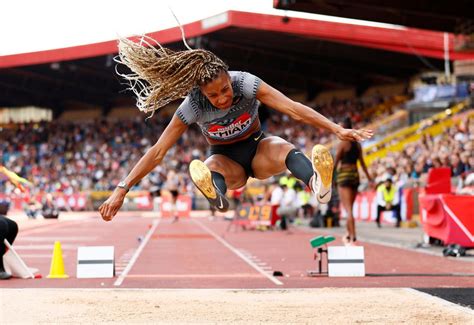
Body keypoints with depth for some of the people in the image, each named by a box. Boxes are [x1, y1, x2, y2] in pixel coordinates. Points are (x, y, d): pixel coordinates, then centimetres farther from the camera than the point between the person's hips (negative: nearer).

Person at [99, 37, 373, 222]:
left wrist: (338, 130, -40)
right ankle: (218, 198, -73)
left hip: (257, 148, 0)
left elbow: (294, 109, -31)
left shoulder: (247, 84, -24)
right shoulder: (192, 107, -23)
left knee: (281, 147, -35)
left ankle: (318, 185, -68)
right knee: (210, 166, -36)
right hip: (227, 160, 0)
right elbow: (157, 152, -22)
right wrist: (121, 190, -28)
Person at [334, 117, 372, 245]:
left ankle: (352, 237, -17)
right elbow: (362, 162, 13)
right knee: (350, 208, 19)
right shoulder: (357, 144, 9)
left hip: (344, 175, -7)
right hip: (355, 175, 7)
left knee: (348, 209, -9)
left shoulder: (342, 144, -9)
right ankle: (348, 234, 29)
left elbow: (335, 163, -9)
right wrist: (368, 177, 21)